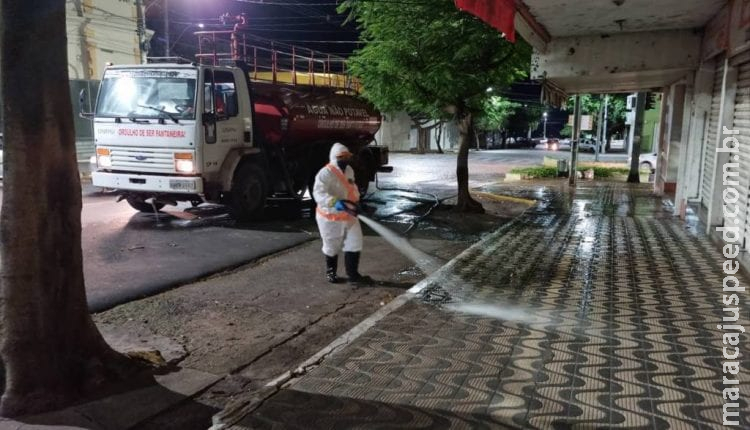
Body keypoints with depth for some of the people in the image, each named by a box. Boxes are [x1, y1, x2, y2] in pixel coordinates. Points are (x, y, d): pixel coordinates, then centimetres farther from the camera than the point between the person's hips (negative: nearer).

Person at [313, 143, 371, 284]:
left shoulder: (349, 170, 4)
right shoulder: (326, 173, -22)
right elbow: (319, 193, -35)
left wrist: (356, 202, 13)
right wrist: (335, 202, -48)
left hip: (349, 215, 6)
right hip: (330, 217, -6)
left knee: (354, 244, 2)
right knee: (332, 247, 11)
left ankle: (353, 274, 11)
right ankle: (331, 272, 33)